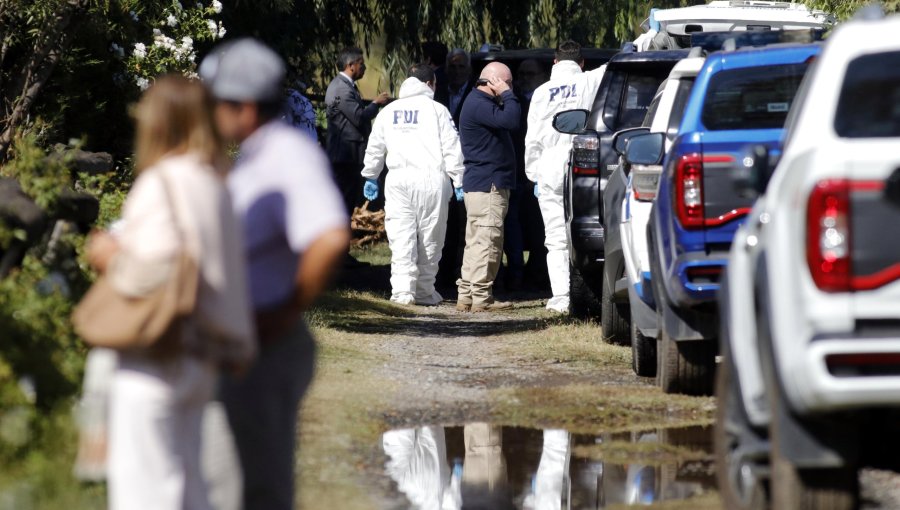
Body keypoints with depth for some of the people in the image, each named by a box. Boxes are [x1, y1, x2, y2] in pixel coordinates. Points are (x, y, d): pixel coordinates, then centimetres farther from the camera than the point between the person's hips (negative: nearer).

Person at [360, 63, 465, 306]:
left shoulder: (389, 111, 14)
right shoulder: (436, 110, 2)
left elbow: (375, 147, 20)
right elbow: (452, 149, -1)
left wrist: (371, 177, 32)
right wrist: (459, 182, 3)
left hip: (398, 179, 3)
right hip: (431, 178, -3)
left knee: (401, 238, 0)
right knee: (430, 239, 5)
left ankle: (402, 291, -10)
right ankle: (425, 292, 8)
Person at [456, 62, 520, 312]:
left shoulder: (480, 102, 20)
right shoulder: (479, 105, -15)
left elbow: (508, 122, 19)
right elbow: (510, 121, -27)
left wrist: (506, 95, 10)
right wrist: (507, 95, -15)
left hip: (479, 185, 11)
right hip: (488, 184, -11)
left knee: (476, 241, 13)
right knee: (487, 239, -10)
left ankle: (466, 296, 16)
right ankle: (481, 297, -11)